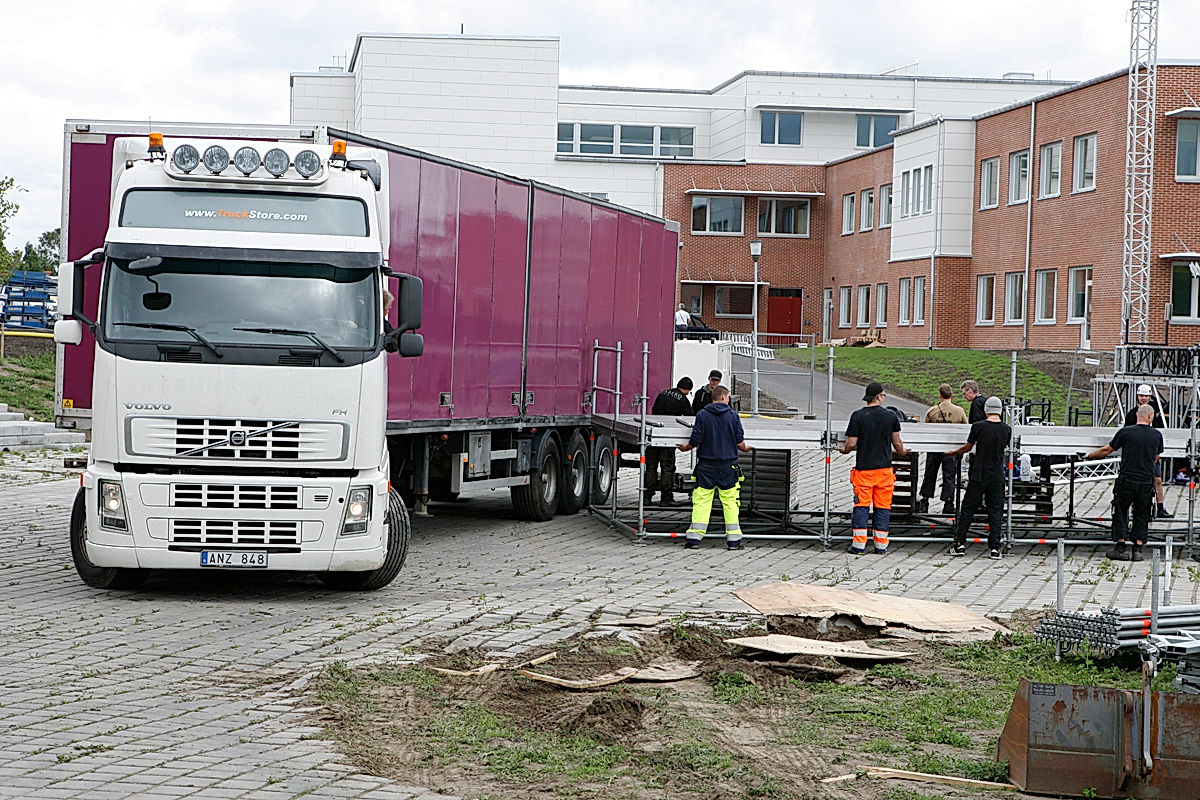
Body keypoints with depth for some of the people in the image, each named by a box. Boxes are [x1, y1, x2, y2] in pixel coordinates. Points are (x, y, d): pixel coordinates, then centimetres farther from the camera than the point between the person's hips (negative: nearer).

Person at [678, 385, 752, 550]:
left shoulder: (702, 415, -4)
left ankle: (694, 538, -1)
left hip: (706, 465, 0)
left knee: (701, 500, 3)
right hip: (728, 465, 0)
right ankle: (734, 539, 7)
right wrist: (745, 449, 21)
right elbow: (740, 443, -1)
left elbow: (696, 440, -6)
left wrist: (685, 448, 14)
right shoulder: (733, 415, -2)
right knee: (730, 501, 7)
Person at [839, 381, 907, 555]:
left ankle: (859, 545, 0)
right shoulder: (891, 416, 0)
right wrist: (902, 453, 30)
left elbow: (851, 444, -7)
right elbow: (897, 443, 8)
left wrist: (844, 450, 15)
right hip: (884, 468, 1)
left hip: (863, 468, -1)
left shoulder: (858, 416, -6)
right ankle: (881, 545, 8)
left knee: (861, 506, 3)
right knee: (883, 506, 7)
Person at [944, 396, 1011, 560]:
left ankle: (960, 544, 5)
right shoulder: (1006, 429, -1)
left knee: (968, 509, 6)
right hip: (997, 475, 2)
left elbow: (968, 447, 3)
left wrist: (953, 453, 22)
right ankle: (994, 548, 1)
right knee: (995, 511, 6)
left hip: (978, 474, -2)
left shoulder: (978, 426, -8)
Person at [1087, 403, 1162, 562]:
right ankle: (1138, 549, 8)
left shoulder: (1126, 432, -6)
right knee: (1141, 515, 11)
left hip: (1127, 479, -2)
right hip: (1147, 481, 2)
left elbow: (1107, 450, 1)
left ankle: (1121, 547, 6)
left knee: (1120, 513, 9)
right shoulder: (1157, 435, 2)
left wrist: (1089, 455, 18)